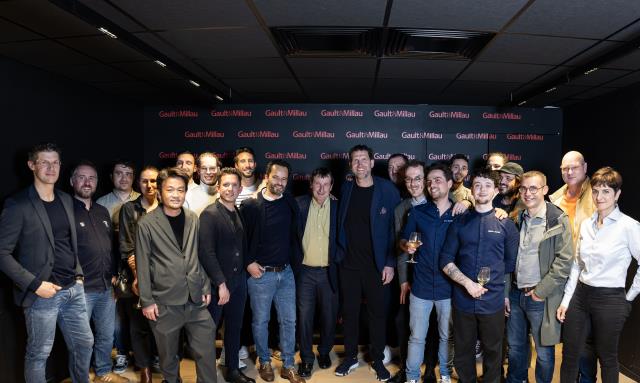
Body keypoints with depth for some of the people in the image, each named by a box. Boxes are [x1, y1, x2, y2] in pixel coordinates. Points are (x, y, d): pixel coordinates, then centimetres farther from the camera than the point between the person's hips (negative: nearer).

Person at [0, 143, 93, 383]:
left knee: (84, 343, 15)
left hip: (73, 289, 6)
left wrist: (78, 274, 11)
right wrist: (34, 285, -16)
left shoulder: (66, 200, 10)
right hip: (42, 294, -6)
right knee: (38, 354, 8)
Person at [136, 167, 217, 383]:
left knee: (206, 350, 5)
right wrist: (147, 301, -5)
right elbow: (142, 265, -4)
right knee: (168, 353, 13)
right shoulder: (147, 224, -6)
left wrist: (206, 287, 10)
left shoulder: (193, 219, 7)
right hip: (165, 303, -3)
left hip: (195, 300, 3)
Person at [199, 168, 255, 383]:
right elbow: (206, 252, -18)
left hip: (238, 282, 6)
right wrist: (221, 284, -17)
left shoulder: (240, 214, 9)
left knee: (234, 329, 17)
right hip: (217, 283, -6)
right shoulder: (209, 214, -12)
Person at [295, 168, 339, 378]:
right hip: (305, 271, 0)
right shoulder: (299, 204, -4)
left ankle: (325, 352, 36)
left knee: (329, 316, 12)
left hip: (329, 272, 1)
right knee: (304, 317, 7)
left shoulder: (338, 207, -3)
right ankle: (306, 358, 24)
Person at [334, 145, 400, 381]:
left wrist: (390, 263, -10)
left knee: (378, 314, 9)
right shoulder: (346, 189, 4)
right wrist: (339, 254, 4)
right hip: (349, 264, 3)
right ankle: (350, 357, 29)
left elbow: (396, 228, -6)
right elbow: (340, 225, 10)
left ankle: (378, 361, 26)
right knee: (349, 312, 12)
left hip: (377, 266, -2)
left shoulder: (387, 190, -7)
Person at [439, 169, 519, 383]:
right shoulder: (460, 222, 4)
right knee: (463, 352, 12)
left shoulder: (506, 224, 2)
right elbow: (446, 261, 0)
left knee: (493, 352, 13)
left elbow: (511, 264, 8)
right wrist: (468, 283, -12)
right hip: (463, 300, 1)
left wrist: (503, 291, 5)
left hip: (493, 301, -1)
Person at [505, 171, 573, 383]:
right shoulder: (518, 219, 7)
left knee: (544, 352, 8)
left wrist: (541, 291, -13)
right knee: (515, 346, 17)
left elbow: (564, 260, -13)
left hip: (541, 297, -5)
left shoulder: (558, 220, -9)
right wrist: (506, 291, 6)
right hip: (516, 293, 5)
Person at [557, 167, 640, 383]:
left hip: (610, 300, -5)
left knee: (606, 357, 13)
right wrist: (566, 300, 9)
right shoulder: (586, 225, 6)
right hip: (580, 295, 5)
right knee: (569, 354, 11)